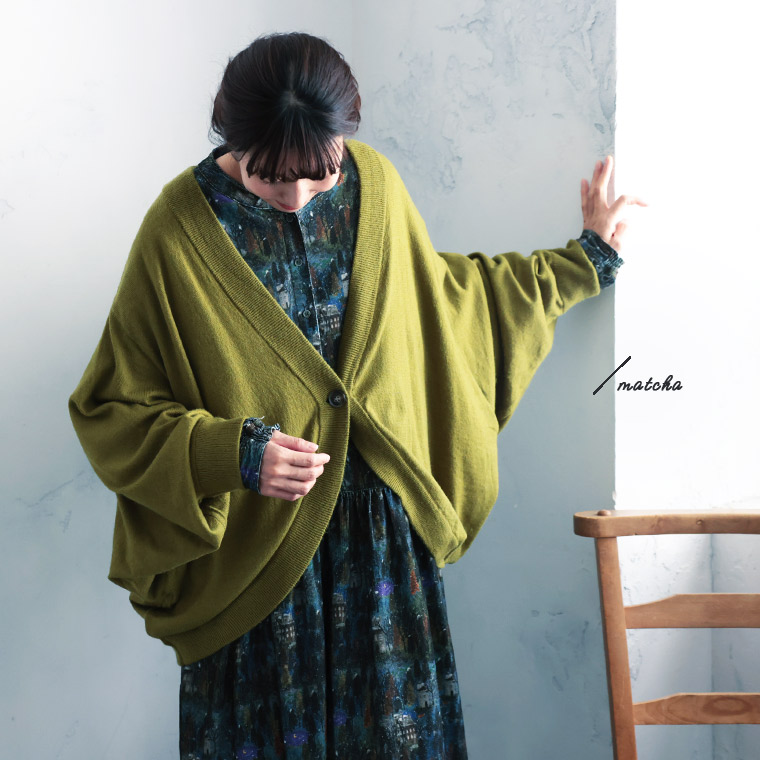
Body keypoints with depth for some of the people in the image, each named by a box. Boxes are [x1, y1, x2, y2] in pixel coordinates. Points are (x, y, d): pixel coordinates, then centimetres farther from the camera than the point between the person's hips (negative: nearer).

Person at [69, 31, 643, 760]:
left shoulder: (374, 185, -5)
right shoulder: (180, 229, -17)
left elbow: (440, 290, 15)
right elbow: (111, 409, -11)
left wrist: (581, 261, 19)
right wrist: (232, 452, -25)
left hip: (382, 523, 4)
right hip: (254, 536, -3)